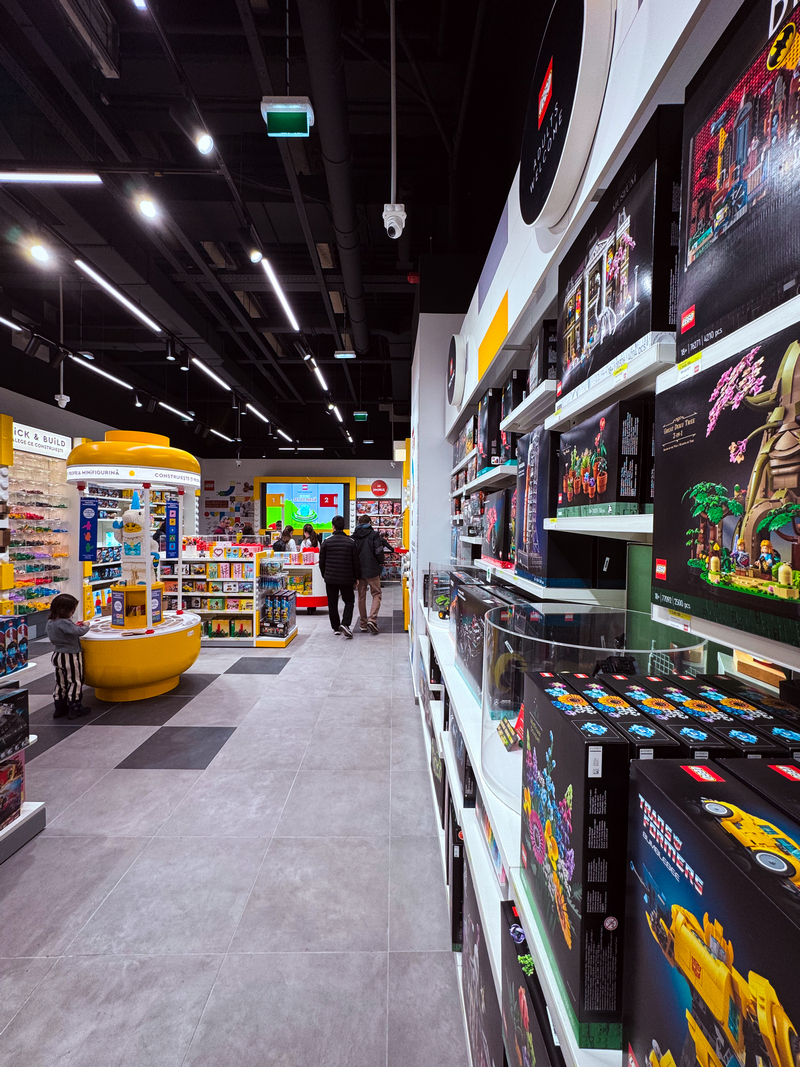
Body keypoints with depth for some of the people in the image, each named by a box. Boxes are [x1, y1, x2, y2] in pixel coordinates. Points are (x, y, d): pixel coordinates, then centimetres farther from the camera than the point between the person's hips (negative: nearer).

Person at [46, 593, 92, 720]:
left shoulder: (50, 622, 3)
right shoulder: (64, 623, -26)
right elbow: (79, 632, -30)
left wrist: (74, 626, 3)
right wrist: (85, 626, -12)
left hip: (57, 656, 9)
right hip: (70, 657, -9)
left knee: (60, 682, 18)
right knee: (75, 681, 3)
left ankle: (59, 707, 27)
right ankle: (75, 708, 10)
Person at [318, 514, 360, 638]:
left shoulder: (326, 542, -3)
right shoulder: (351, 542, -4)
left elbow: (322, 561, 3)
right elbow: (356, 562, -1)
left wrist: (324, 575, 17)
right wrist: (357, 577, 10)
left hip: (330, 578, 1)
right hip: (347, 579, -1)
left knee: (332, 603, 12)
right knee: (349, 601, 12)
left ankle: (336, 627, 18)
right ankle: (345, 624, -7)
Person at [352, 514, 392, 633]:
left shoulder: (354, 536, 7)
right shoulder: (374, 534, -5)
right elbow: (378, 551, -12)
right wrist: (381, 563, 5)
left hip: (359, 570, 4)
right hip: (372, 569, -4)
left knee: (361, 597, 11)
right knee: (376, 594, 5)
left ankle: (363, 624, 14)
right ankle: (372, 619, -13)